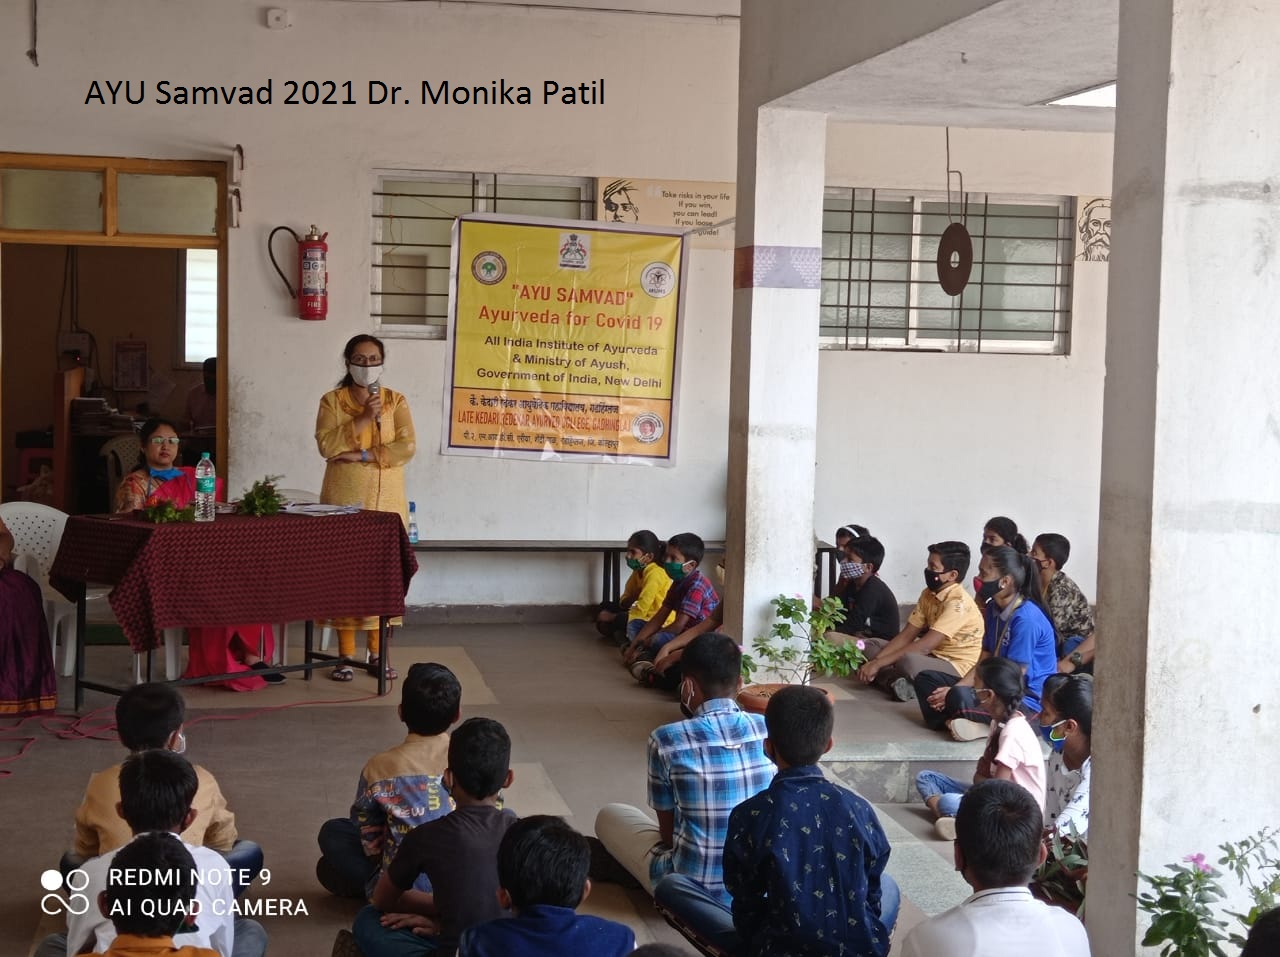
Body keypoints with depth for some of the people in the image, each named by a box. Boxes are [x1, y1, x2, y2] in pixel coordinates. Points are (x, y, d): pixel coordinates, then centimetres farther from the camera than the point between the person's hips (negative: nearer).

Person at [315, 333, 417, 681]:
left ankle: (377, 653, 7)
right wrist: (362, 419, -17)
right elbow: (326, 445, -9)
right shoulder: (332, 401, 5)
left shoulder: (396, 401, 7)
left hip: (387, 499, 1)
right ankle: (345, 655, 1)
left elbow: (407, 447, -6)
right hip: (345, 497, -1)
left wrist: (363, 455, -14)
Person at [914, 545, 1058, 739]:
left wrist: (954, 693, -17)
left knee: (960, 699, -36)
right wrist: (953, 690, -9)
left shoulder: (1026, 618, -20)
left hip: (1028, 701, -10)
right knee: (925, 679, 4)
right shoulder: (993, 609, 8)